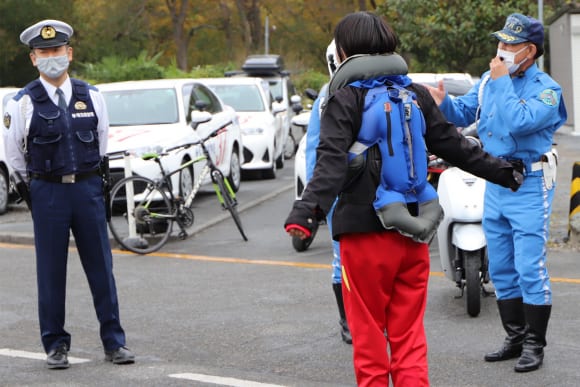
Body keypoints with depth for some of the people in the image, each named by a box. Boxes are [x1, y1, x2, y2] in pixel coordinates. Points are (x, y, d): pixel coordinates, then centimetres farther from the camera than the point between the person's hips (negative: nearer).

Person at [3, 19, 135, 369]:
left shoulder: (92, 97, 4)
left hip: (88, 187, 2)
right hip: (47, 192, -2)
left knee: (101, 267, 4)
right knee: (51, 271, 4)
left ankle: (114, 341, 12)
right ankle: (55, 344, 14)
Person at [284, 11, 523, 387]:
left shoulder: (345, 99, -7)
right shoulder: (416, 95, 8)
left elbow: (332, 161, -20)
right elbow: (454, 145, 12)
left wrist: (307, 210, -31)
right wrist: (505, 173, 23)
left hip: (366, 232, -4)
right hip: (413, 232, 5)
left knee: (368, 331, 6)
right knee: (410, 333, 10)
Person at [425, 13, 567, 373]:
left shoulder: (546, 89, -13)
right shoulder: (490, 79, 7)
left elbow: (518, 122, -28)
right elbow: (465, 113, 9)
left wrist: (502, 83, -21)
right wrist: (444, 103, -10)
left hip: (529, 185, -7)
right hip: (495, 183, 7)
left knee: (530, 269, -8)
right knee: (501, 269, 13)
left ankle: (535, 344, 1)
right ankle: (516, 338, 25)